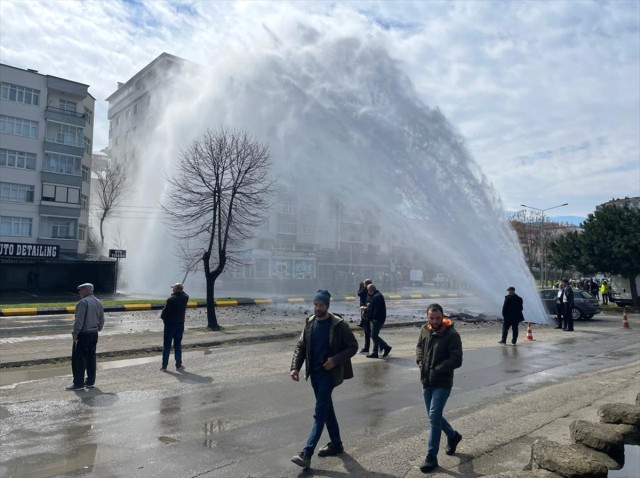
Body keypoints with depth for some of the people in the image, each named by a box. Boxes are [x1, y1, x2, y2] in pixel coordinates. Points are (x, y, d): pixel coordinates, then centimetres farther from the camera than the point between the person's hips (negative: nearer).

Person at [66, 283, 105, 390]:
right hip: (94, 334, 8)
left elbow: (79, 320, -21)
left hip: (83, 334, -8)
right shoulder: (98, 303, 10)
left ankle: (78, 383, 5)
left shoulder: (83, 302, -15)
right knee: (91, 358, 13)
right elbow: (102, 321, 13)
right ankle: (90, 381, 19)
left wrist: (75, 334, -15)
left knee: (78, 359, 1)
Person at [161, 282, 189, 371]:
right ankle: (178, 365, 12)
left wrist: (163, 317, 4)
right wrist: (180, 290, 8)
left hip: (170, 324, -4)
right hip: (180, 324, 4)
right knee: (178, 345, 11)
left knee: (167, 345, 6)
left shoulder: (171, 300, -18)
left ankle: (164, 366, 10)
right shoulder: (185, 298, -3)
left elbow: (165, 311, -15)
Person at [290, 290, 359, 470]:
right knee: (326, 409, 17)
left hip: (329, 373, -6)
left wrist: (335, 360, -19)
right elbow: (300, 346, 7)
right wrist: (295, 367, -7)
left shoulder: (338, 325, -13)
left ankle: (307, 454, -5)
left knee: (320, 413, -6)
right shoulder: (310, 323, 3)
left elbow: (353, 346, -8)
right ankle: (336, 444, 33)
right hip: (314, 373, 6)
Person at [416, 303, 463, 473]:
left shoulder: (452, 334, -16)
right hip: (426, 382, 6)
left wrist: (436, 369, -20)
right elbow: (419, 347, 16)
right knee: (434, 416, 18)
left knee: (434, 417, -7)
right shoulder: (425, 330, 1)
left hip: (442, 383, -6)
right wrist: (420, 361, -2)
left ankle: (431, 457, 5)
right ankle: (453, 435, 45)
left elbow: (456, 360, -18)